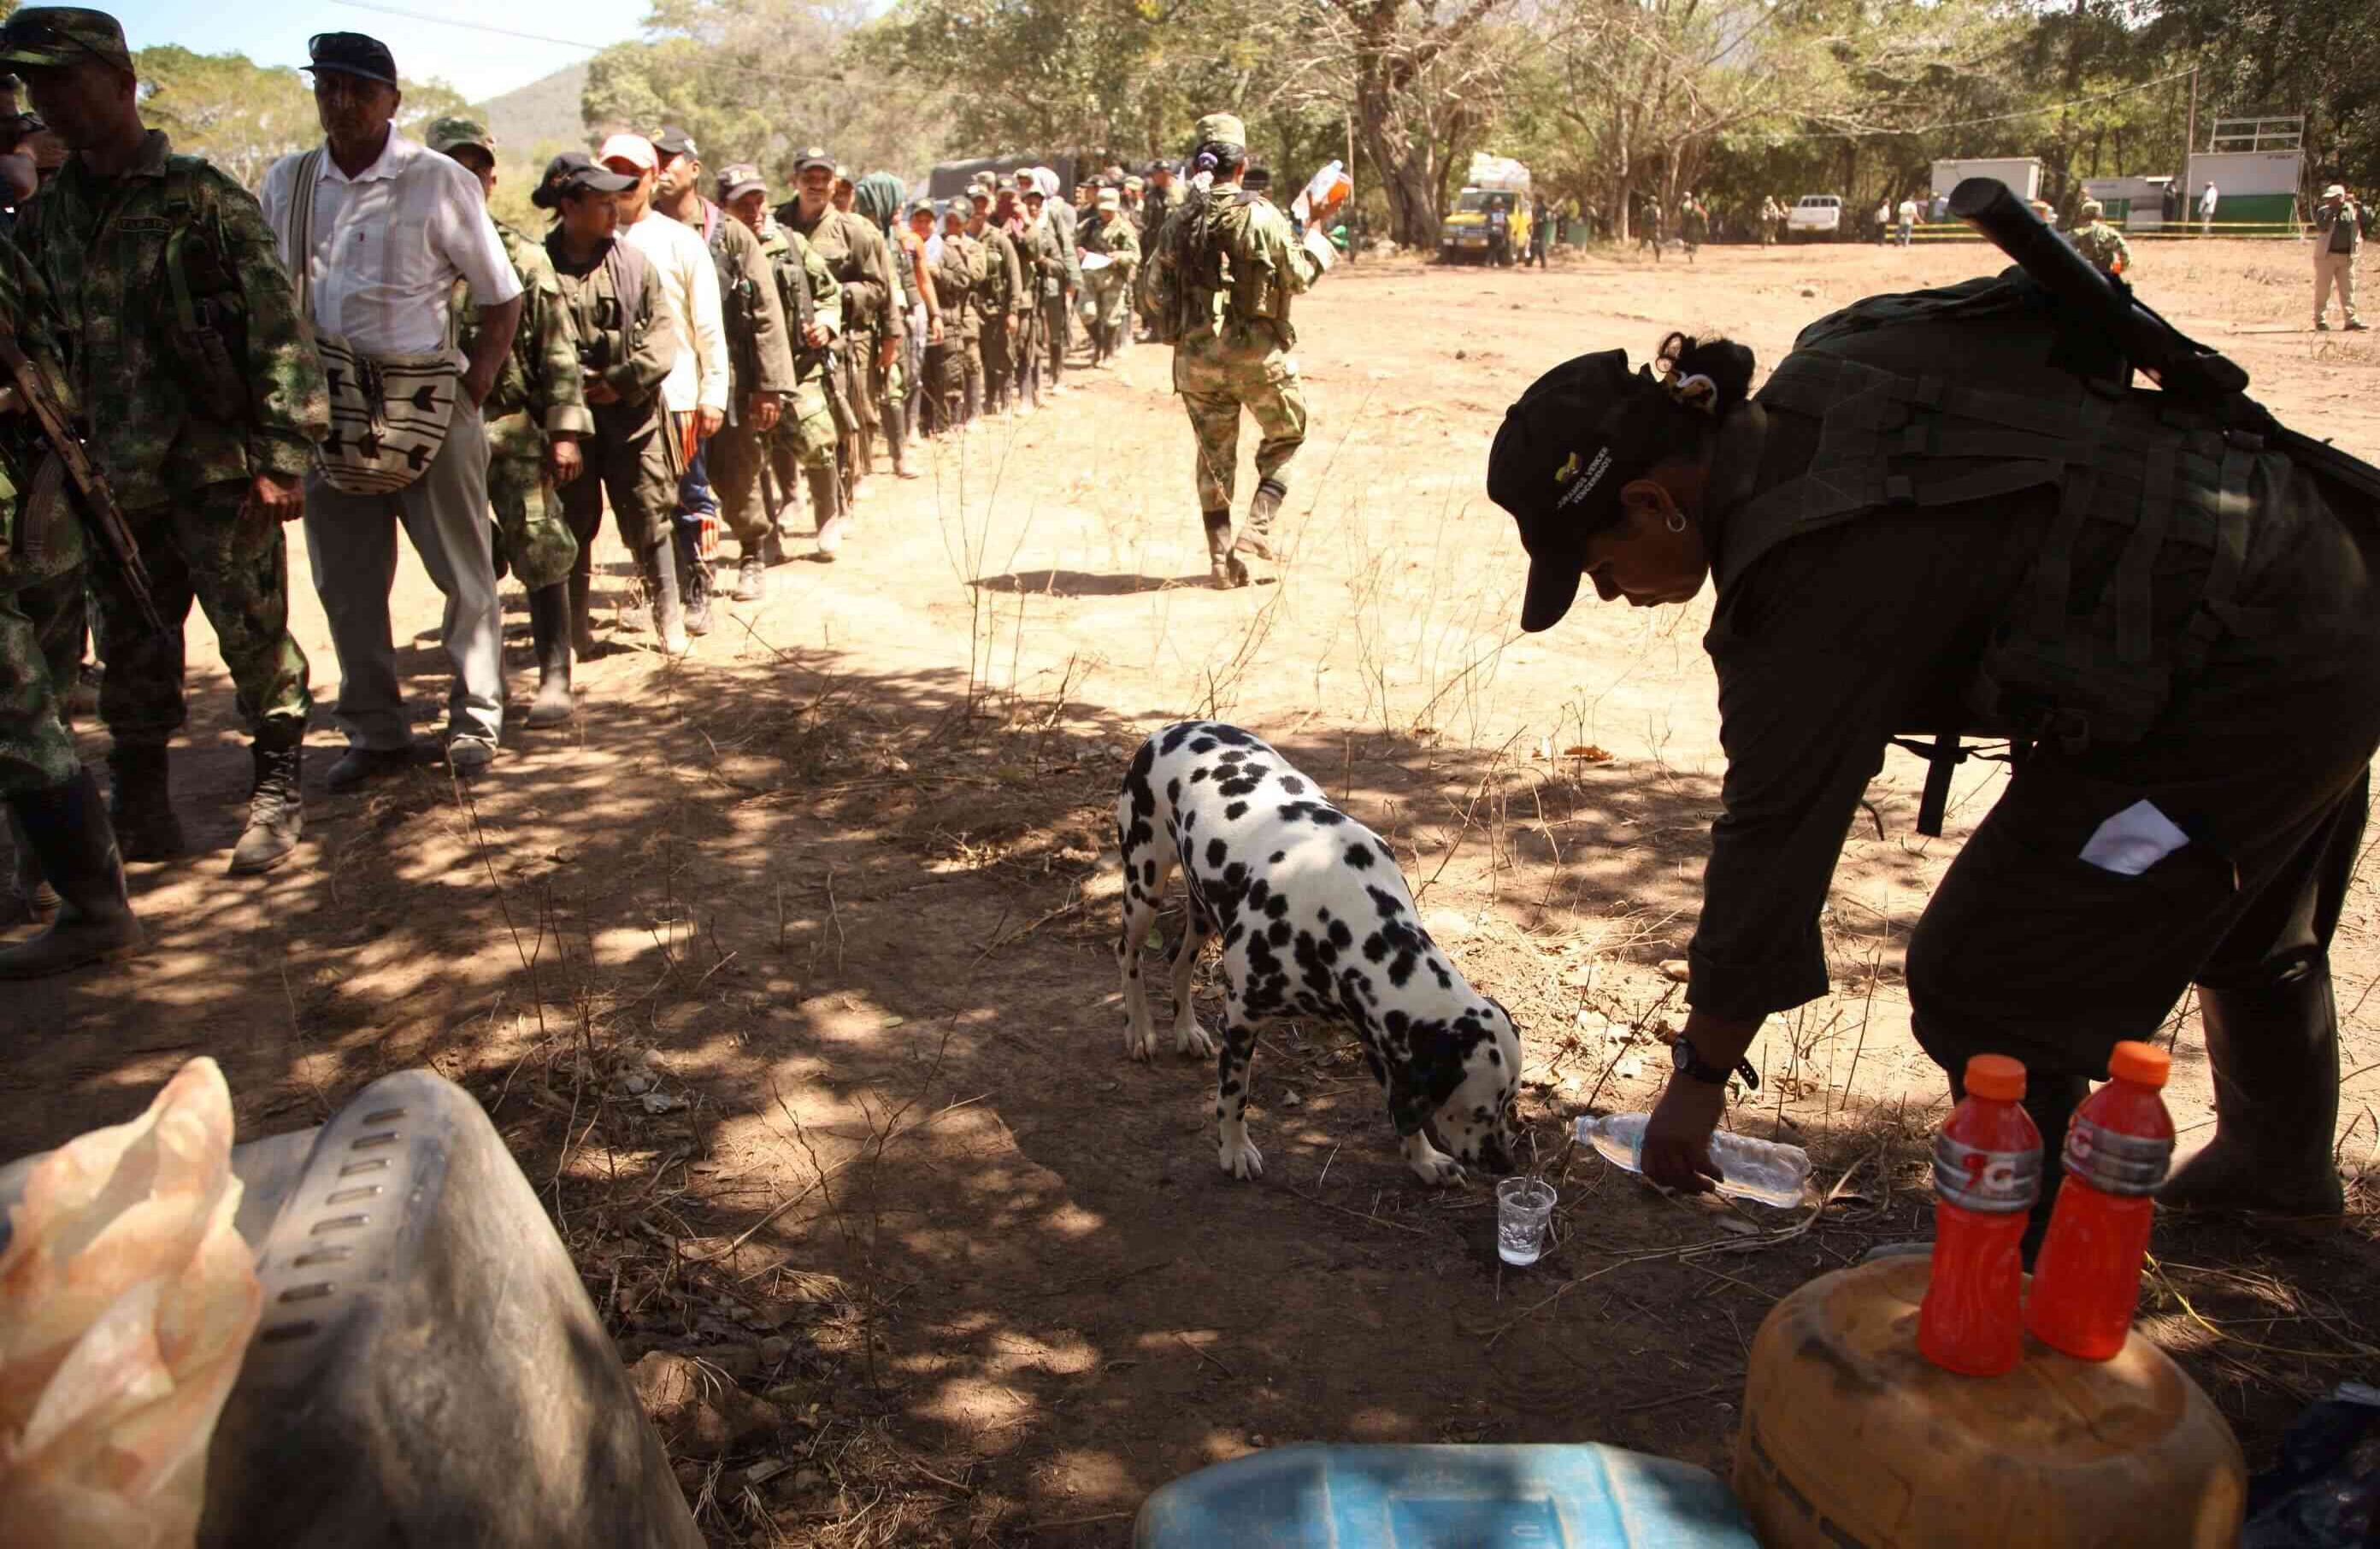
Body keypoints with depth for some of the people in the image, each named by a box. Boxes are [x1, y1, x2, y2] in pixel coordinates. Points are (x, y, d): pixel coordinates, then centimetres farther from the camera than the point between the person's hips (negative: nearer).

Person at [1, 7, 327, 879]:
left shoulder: (205, 199, -5)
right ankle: (140, 809, 23)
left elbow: (278, 330, -10)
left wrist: (284, 454, -15)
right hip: (111, 481, 5)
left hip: (217, 470, -5)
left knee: (255, 639, 1)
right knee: (130, 652, 11)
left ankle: (275, 795, 15)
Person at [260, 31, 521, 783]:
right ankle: (375, 733, 21)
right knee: (346, 583, 9)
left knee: (464, 573, 4)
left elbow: (502, 298, -3)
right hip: (328, 410, 4)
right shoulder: (287, 183, 5)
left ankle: (475, 721, 17)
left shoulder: (438, 183, -7)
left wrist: (470, 394, -10)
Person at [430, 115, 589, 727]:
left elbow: (559, 350, 2)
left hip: (516, 429, -1)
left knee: (542, 555, -5)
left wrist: (565, 430, -5)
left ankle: (555, 680, 3)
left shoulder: (523, 257, 3)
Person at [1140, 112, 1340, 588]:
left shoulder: (1177, 223, 4)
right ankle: (1258, 526, 3)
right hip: (1256, 352, -4)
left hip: (1195, 357, 4)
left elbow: (1151, 293, 7)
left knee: (1214, 454, 11)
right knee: (1285, 434, 17)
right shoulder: (1260, 215, -10)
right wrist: (1317, 231, 10)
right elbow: (1298, 275, -5)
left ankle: (1221, 558, 10)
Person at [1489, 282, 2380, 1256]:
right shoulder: (1806, 393, -1)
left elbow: (1772, 839, -20)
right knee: (2244, 929, 32)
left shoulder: (1811, 582, -27)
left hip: (2241, 683, -10)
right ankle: (2280, 1165, 57)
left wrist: (1699, 1079, -8)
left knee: (1981, 983, -3)